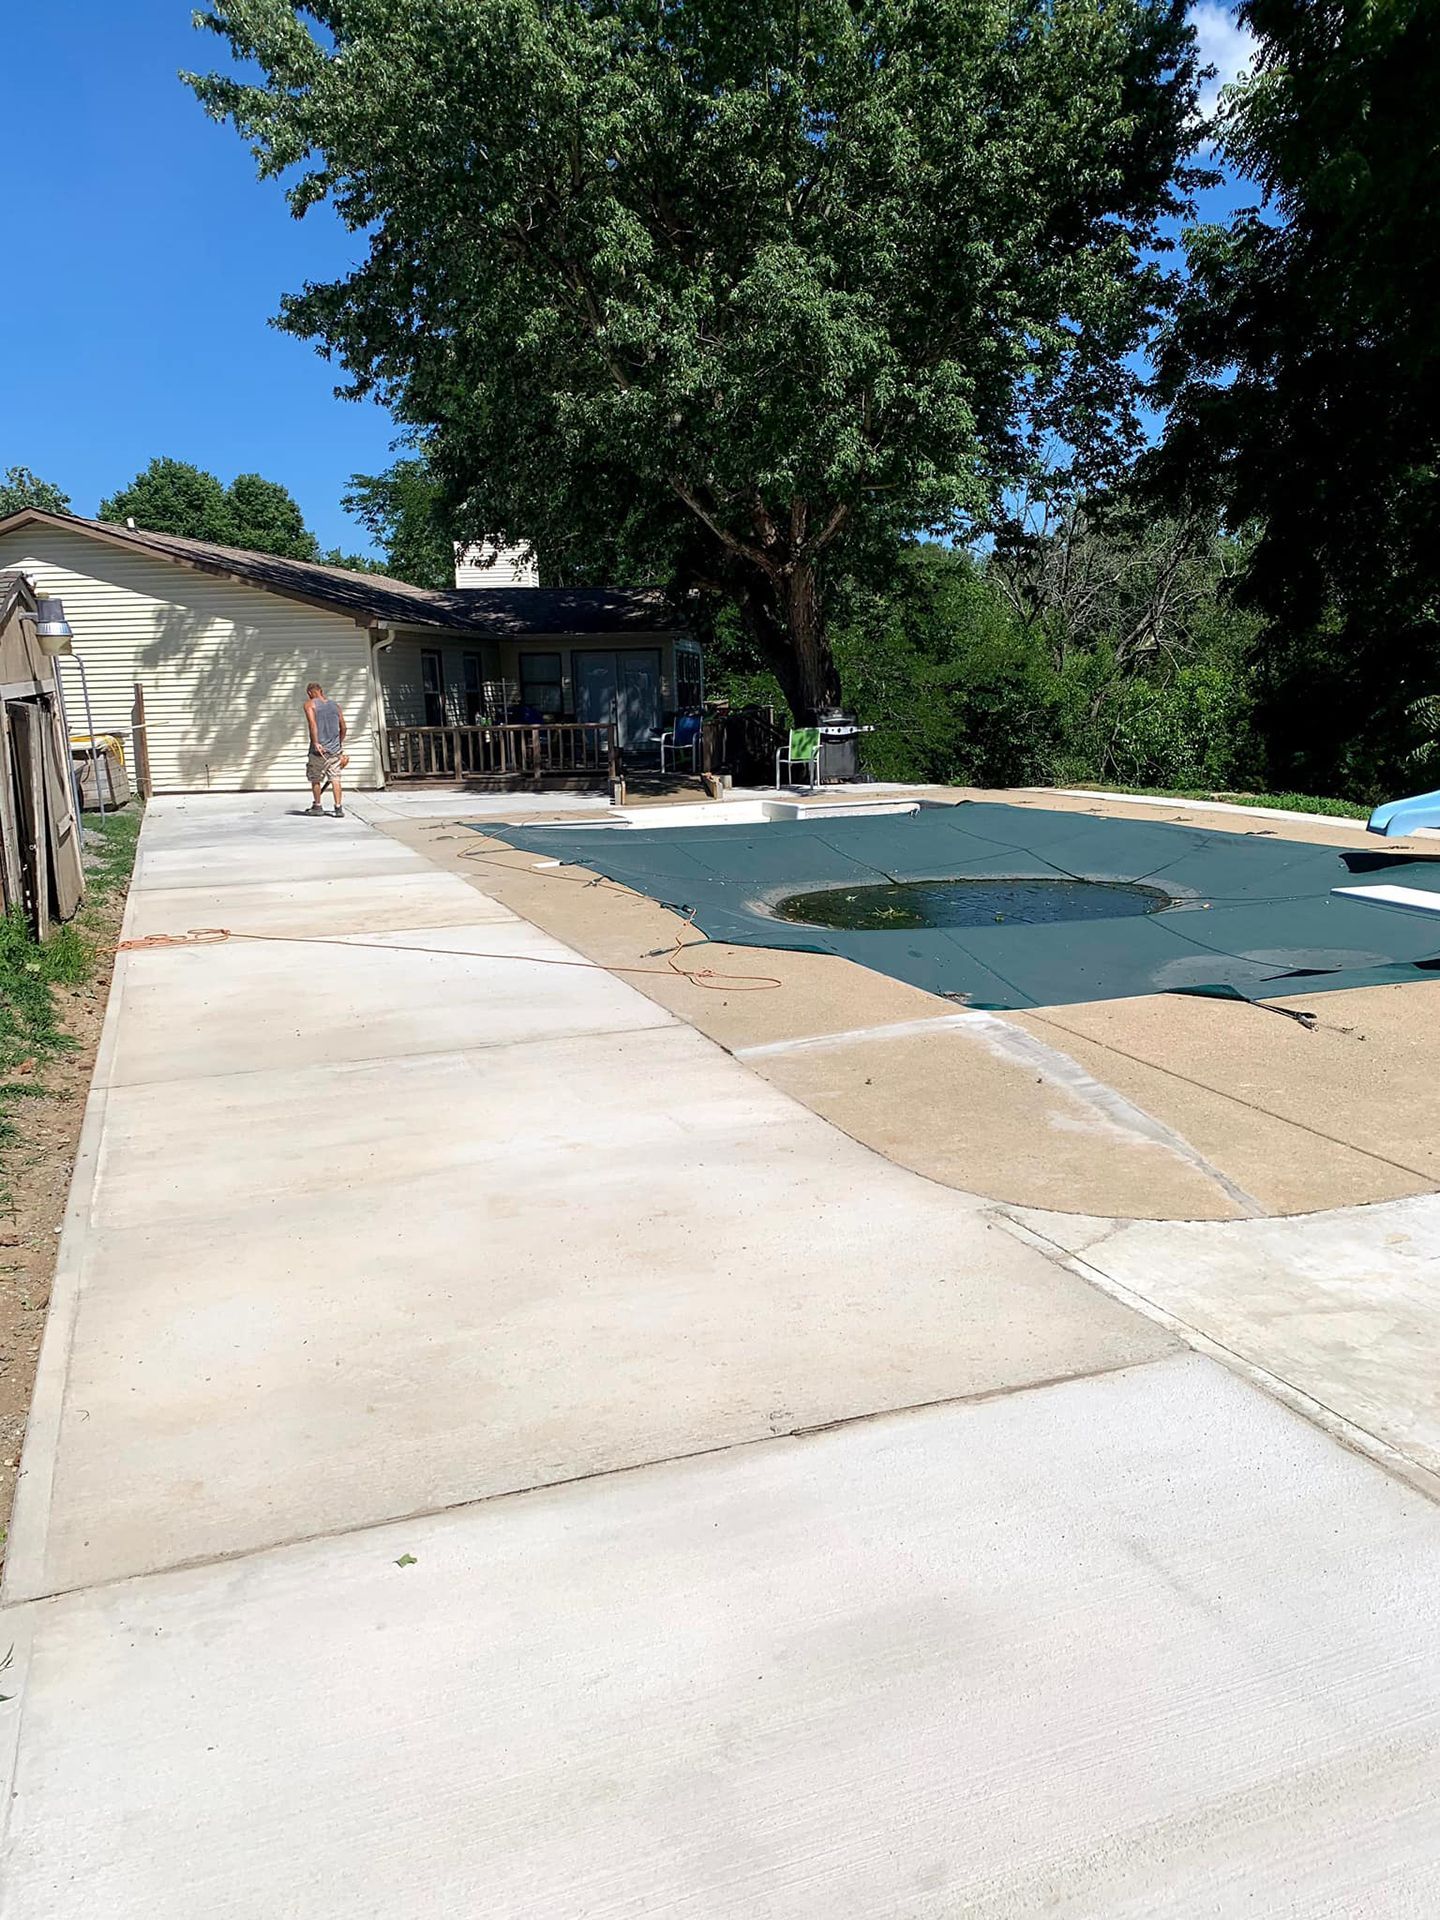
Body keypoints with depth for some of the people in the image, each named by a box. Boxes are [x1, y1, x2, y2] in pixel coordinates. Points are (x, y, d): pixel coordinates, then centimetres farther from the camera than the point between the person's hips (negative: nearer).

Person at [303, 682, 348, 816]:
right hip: (335, 749, 3)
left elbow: (312, 723, -17)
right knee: (335, 778, 1)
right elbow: (343, 728, 14)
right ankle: (339, 808, -9)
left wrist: (316, 743, -22)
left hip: (318, 750, -3)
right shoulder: (335, 705, 11)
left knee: (315, 778, 14)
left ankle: (317, 806, 21)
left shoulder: (310, 704, -1)